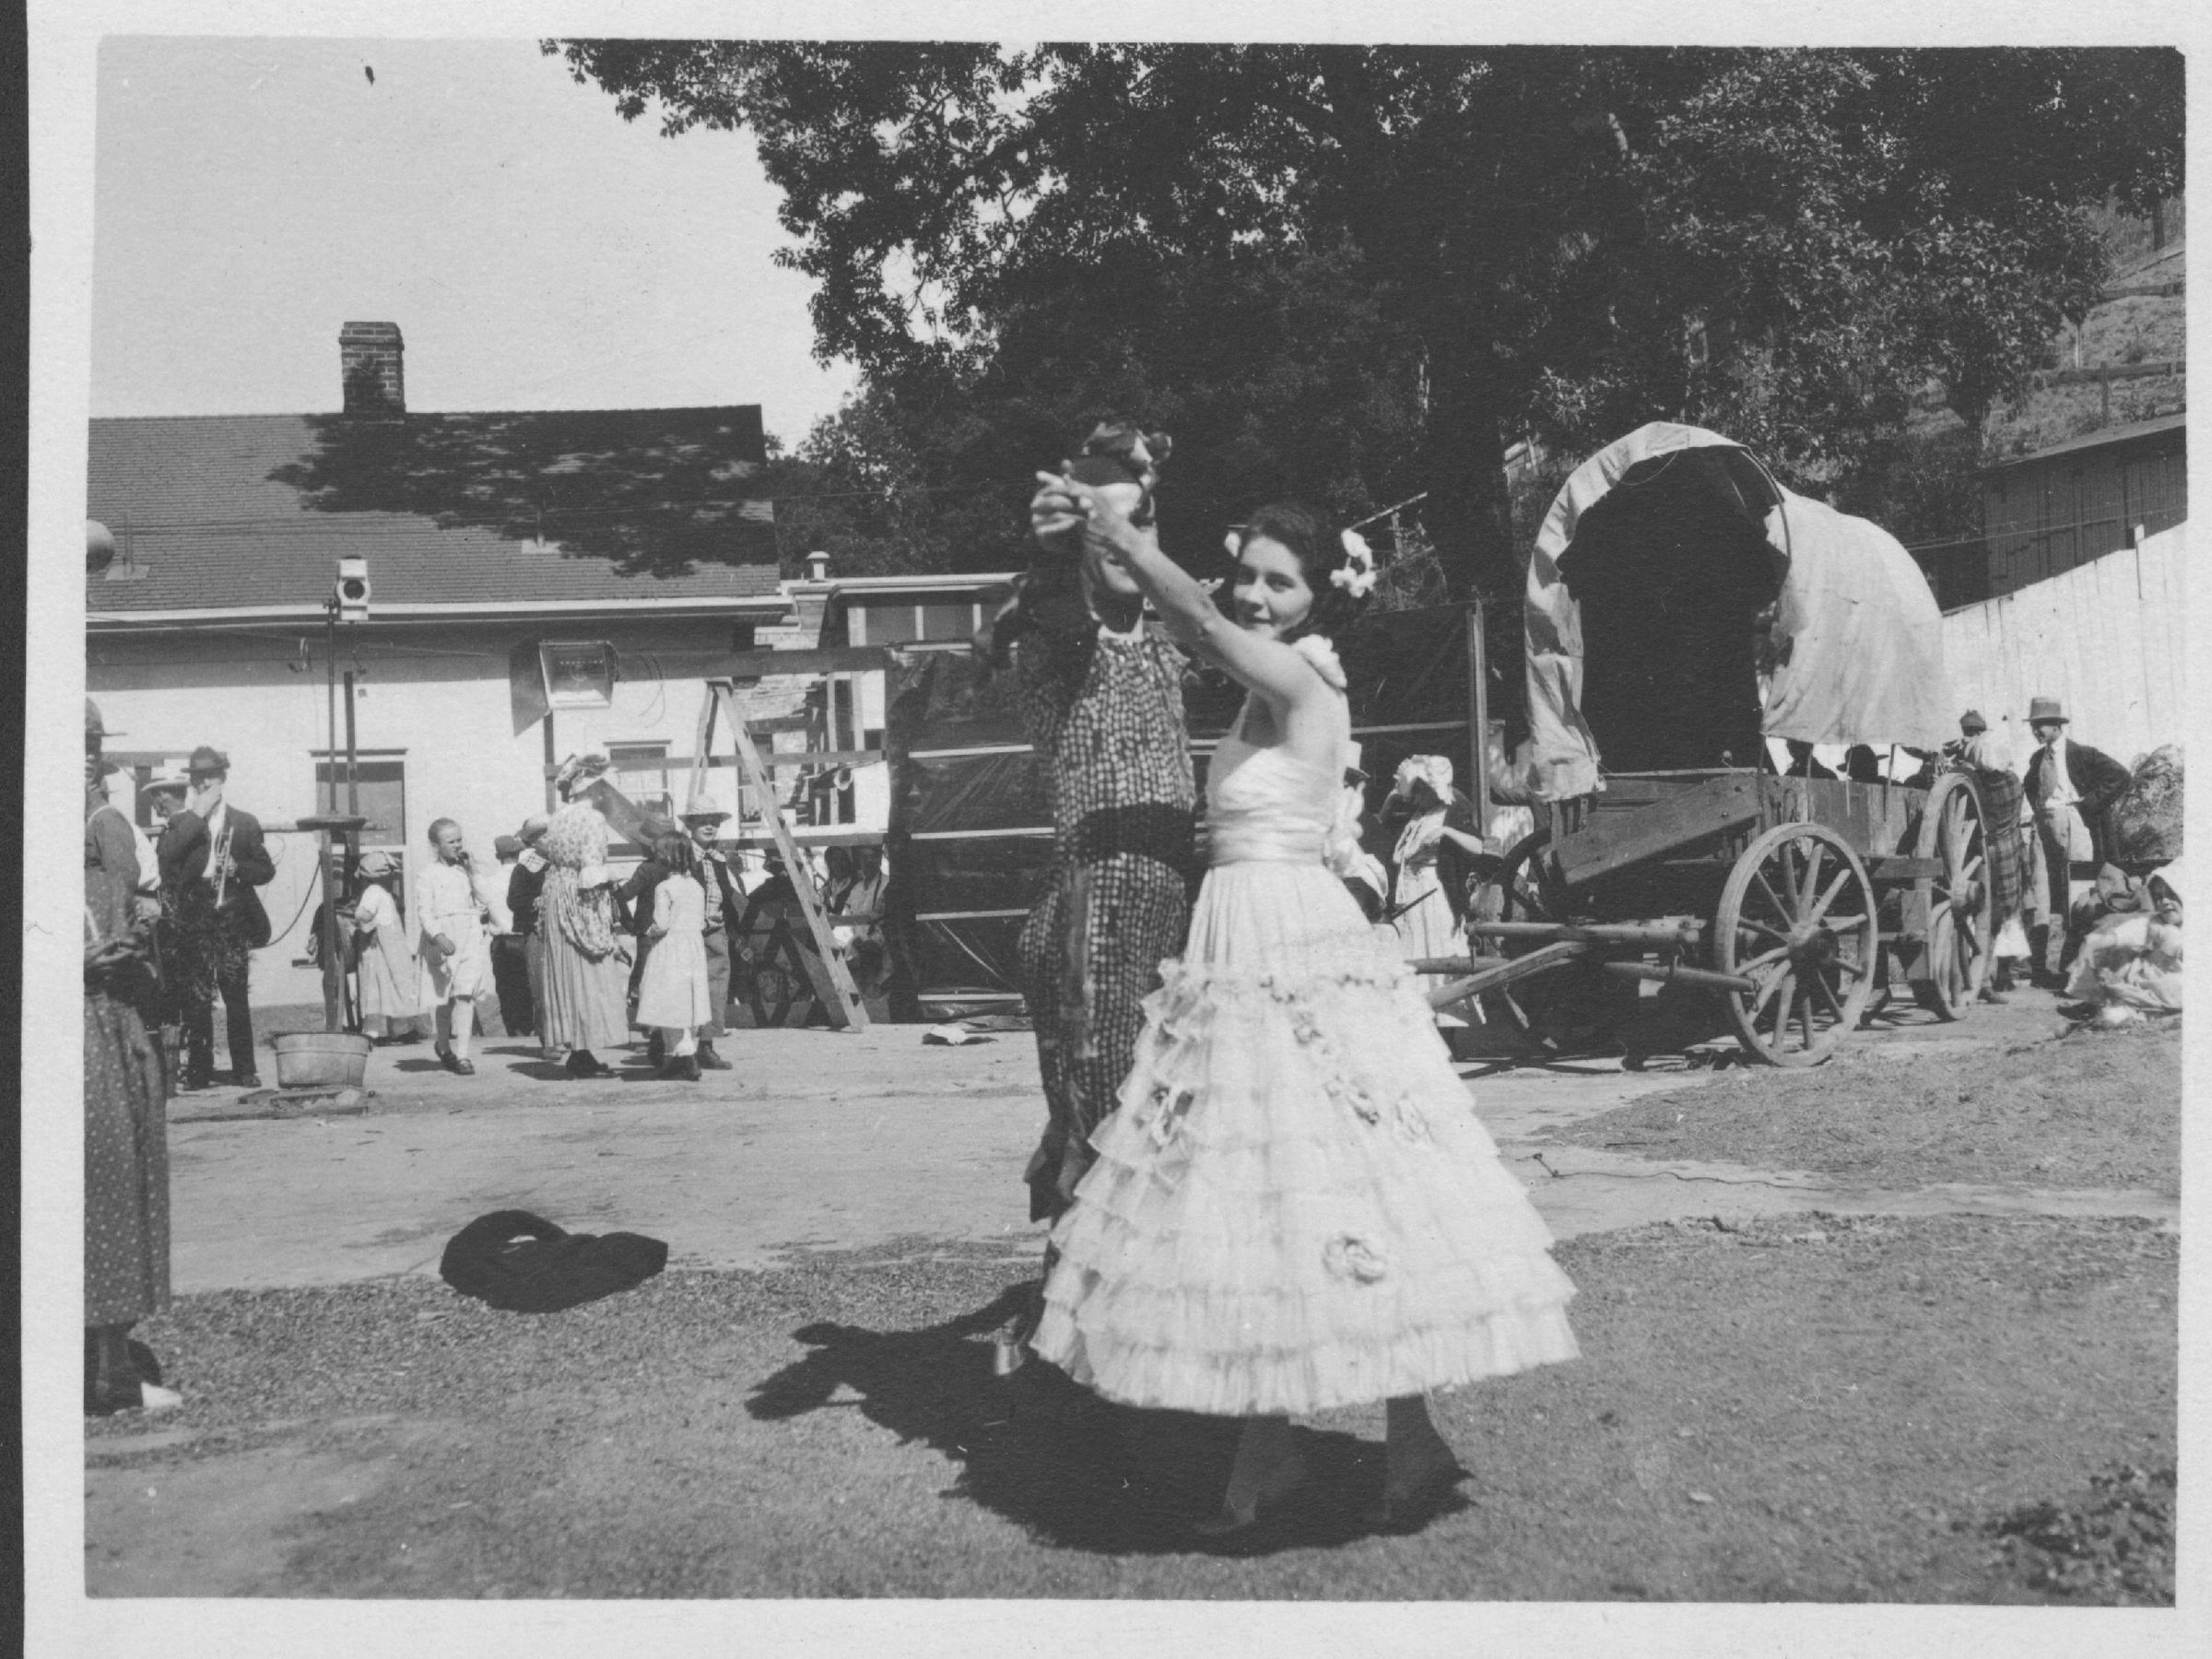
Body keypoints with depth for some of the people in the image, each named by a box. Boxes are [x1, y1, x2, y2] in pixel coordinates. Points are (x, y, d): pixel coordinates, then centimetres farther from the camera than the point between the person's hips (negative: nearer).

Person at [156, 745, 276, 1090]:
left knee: (236, 1000, 0)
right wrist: (195, 815, -10)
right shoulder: (180, 823, 10)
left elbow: (266, 870, 11)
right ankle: (198, 1070, 6)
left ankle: (244, 1070, 5)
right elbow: (165, 856, -11)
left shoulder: (245, 823, 11)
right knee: (195, 1000, -1)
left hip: (233, 922, 0)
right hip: (193, 922, 0)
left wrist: (237, 868, -9)